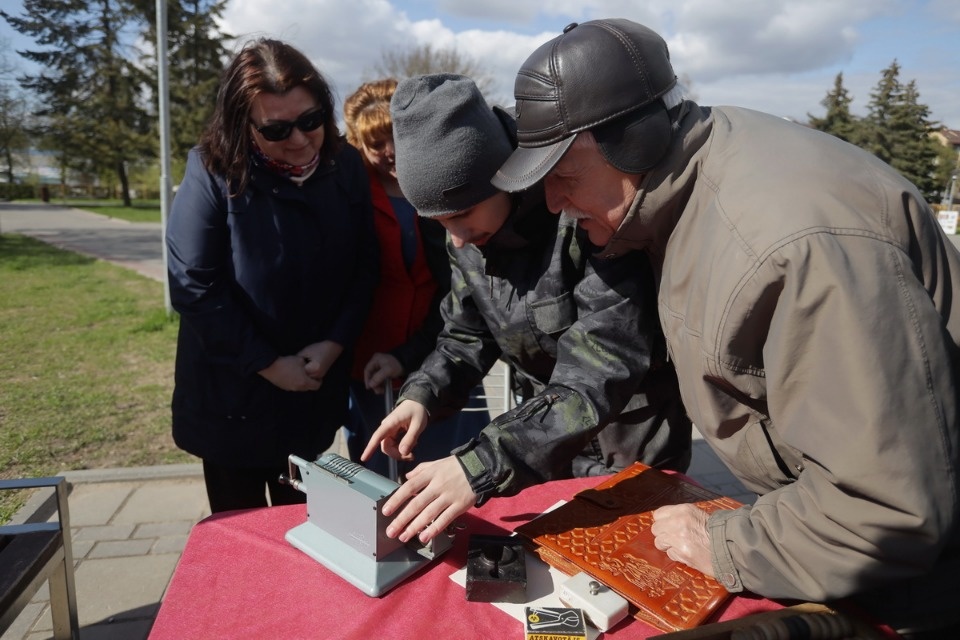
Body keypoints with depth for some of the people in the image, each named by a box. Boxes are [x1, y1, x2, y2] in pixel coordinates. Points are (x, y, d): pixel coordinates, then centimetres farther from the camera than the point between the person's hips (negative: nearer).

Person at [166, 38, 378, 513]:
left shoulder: (346, 166, -5)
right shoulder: (213, 172, -15)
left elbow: (364, 266, -1)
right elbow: (192, 286, -17)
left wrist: (334, 345, -12)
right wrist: (269, 365, -15)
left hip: (315, 391, 3)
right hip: (233, 394, -2)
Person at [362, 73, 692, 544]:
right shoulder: (468, 237, -8)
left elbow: (601, 373, -37)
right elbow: (467, 334, 3)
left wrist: (482, 466, -45)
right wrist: (422, 396, -16)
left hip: (634, 448, -5)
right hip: (550, 433, 6)